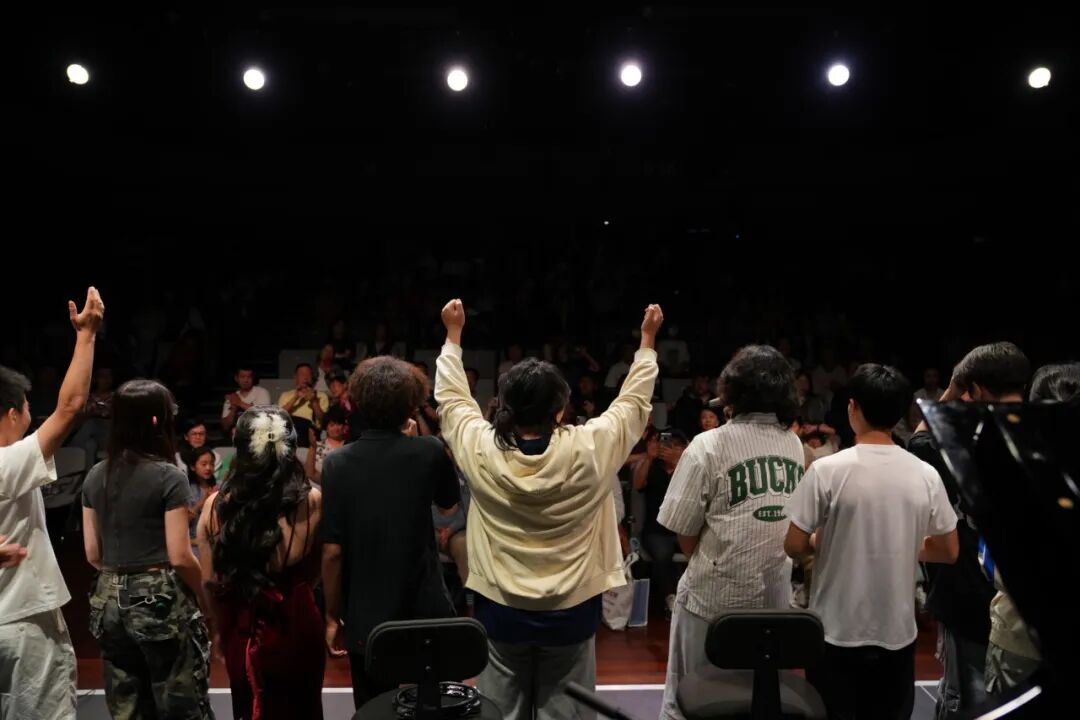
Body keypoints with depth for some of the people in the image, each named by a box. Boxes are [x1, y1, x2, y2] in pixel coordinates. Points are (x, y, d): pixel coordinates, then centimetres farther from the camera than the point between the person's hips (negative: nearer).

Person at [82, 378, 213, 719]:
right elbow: (180, 557, -14)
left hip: (109, 601, 6)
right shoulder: (168, 477, -13)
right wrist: (202, 597, 1)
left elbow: (93, 555, 8)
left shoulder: (95, 476, 5)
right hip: (161, 601, -6)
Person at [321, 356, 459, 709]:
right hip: (427, 614, 0)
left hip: (366, 620, 0)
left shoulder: (337, 463, -11)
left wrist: (333, 616, 2)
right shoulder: (430, 452, -9)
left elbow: (332, 551, -12)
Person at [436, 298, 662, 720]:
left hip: (500, 610, 1)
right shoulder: (587, 450, -17)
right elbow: (633, 403, 0)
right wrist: (648, 339, 13)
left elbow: (451, 397, 6)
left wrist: (453, 333, 18)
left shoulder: (482, 450, -12)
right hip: (570, 611, -1)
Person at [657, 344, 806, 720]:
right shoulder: (794, 444, 1)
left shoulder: (709, 445, -14)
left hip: (714, 595, -5)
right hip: (775, 595, 5)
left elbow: (684, 531, -9)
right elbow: (795, 523, 9)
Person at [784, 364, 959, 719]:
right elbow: (949, 552, 5)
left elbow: (794, 547, -11)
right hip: (898, 631, 3)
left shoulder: (827, 470, -15)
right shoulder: (926, 475, -5)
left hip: (837, 630, -3)